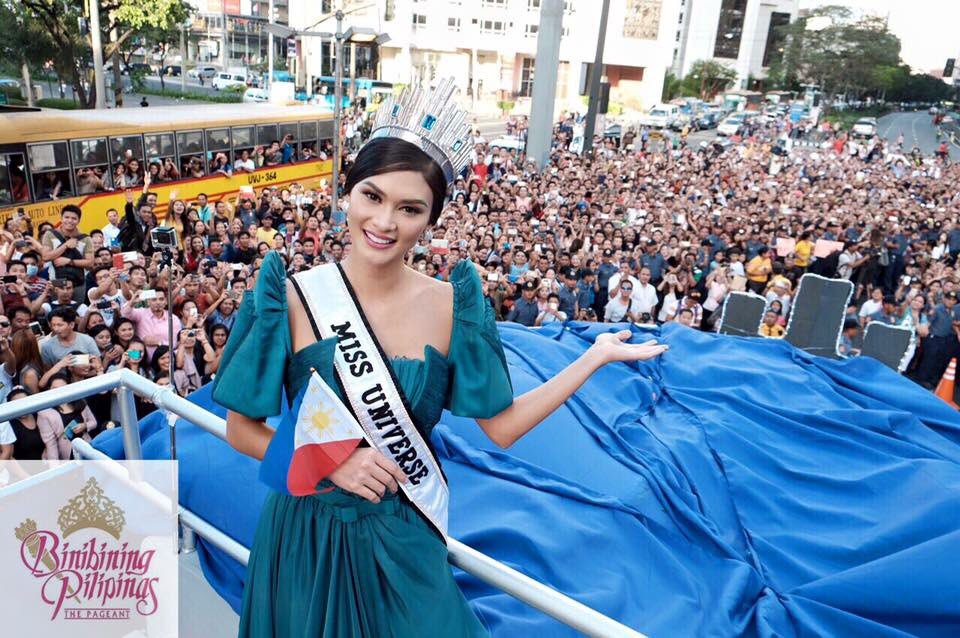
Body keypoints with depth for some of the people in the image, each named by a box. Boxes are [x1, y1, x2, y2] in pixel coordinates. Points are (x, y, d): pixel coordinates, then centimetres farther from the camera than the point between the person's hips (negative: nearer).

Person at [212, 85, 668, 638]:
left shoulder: (450, 305, -9)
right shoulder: (294, 297, -13)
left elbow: (500, 425, -7)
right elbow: (241, 428, -6)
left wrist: (597, 357, -7)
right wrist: (332, 462, -20)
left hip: (403, 542, 1)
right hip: (306, 537, 0)